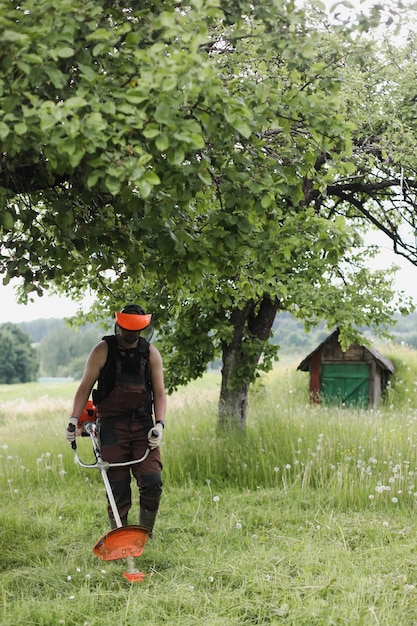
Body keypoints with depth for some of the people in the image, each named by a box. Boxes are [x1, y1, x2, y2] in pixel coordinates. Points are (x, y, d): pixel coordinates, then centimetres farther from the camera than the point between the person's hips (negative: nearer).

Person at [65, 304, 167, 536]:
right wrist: (74, 419, -11)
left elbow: (159, 392, 7)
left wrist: (159, 423, -7)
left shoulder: (151, 353, 6)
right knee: (118, 487, -3)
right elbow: (85, 387, 0)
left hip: (143, 423, 2)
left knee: (152, 482, -7)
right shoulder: (103, 351, -1)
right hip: (112, 424, -2)